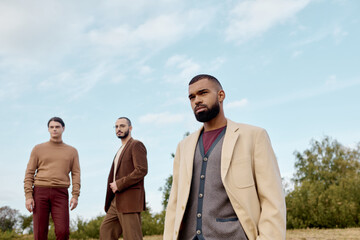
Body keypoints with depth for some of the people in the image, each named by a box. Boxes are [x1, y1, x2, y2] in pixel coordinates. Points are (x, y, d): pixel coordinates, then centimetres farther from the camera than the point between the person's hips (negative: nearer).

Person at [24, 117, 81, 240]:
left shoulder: (72, 151, 13)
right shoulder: (38, 149, 10)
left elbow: (76, 174, 7)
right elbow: (29, 174, 6)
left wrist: (75, 196, -7)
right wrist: (28, 196, -6)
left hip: (60, 194, 0)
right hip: (40, 193, 0)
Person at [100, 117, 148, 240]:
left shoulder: (136, 145, -4)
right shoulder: (121, 150, 23)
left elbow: (142, 170, -16)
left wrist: (119, 184, -15)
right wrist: (114, 185, 6)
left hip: (129, 199, -9)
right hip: (116, 201, 9)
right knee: (105, 230, 10)